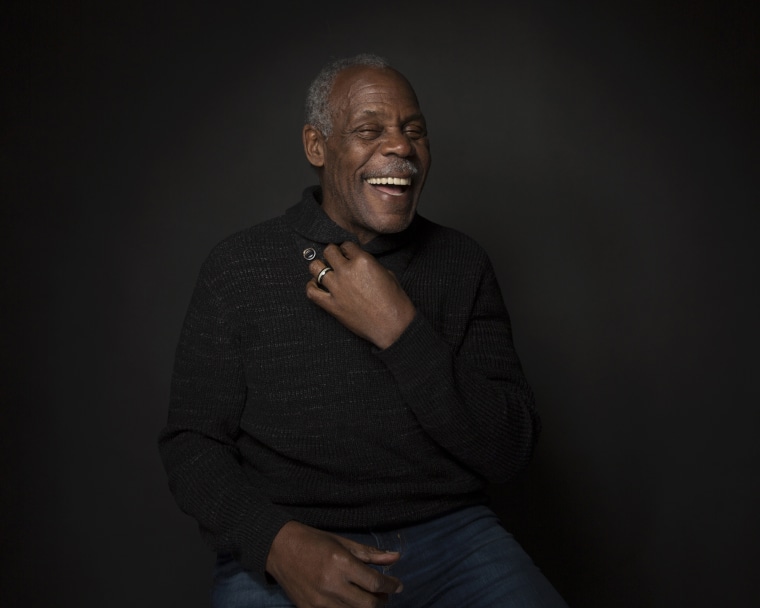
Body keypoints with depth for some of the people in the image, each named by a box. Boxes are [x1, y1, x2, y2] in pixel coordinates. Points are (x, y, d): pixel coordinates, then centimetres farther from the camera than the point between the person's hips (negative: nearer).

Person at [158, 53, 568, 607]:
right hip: (281, 555, -1)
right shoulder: (238, 266, 0)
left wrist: (399, 330, -14)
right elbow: (192, 443, 1)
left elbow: (509, 453, -2)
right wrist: (277, 541, -18)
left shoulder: (463, 264, 4)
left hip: (450, 533, 2)